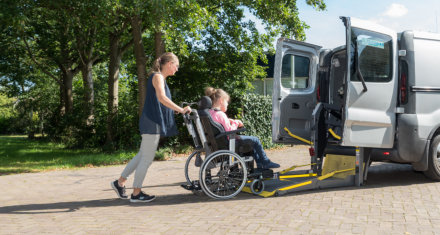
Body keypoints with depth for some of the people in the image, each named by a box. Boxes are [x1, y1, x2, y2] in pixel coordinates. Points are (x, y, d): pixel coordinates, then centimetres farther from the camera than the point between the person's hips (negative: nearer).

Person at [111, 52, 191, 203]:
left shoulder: (160, 78, 20)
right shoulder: (157, 76, -10)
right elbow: (161, 98, -26)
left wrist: (175, 109, 16)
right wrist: (181, 110, -27)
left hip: (154, 123, 10)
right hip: (152, 123, -10)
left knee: (143, 155, 15)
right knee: (146, 158, -3)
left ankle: (120, 182, 24)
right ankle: (136, 193, 6)